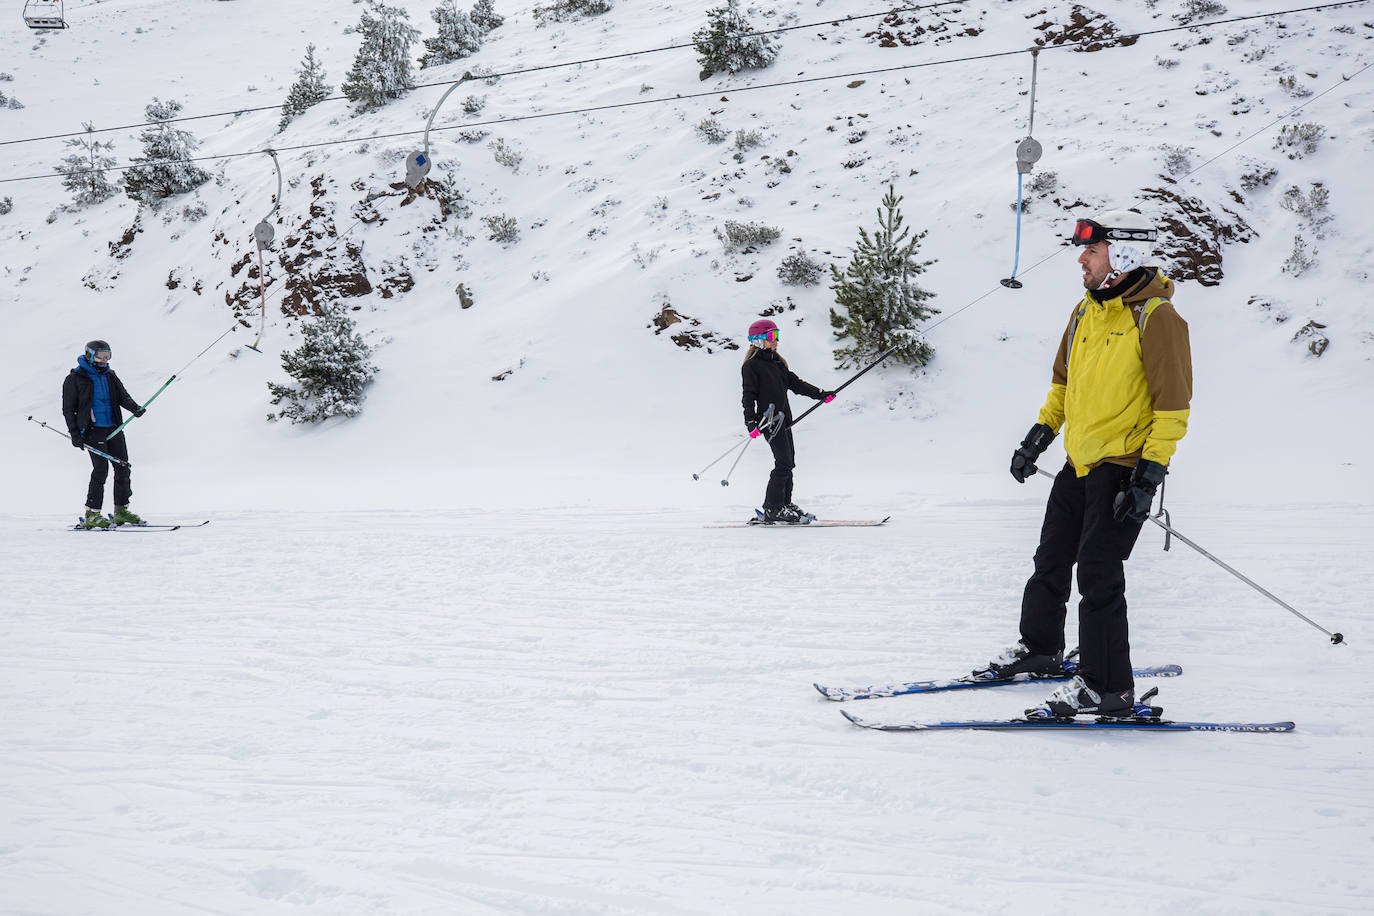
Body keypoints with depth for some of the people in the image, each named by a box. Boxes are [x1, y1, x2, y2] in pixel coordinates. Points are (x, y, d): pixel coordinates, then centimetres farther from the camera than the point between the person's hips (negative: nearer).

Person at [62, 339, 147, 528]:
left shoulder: (110, 376, 15)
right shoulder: (75, 378, -1)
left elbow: (122, 396, 4)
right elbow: (68, 409, 1)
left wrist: (134, 407, -17)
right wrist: (74, 433, -7)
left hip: (114, 428, 6)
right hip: (93, 430, -6)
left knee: (123, 467, 4)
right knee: (101, 469, -14)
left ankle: (121, 511, 15)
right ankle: (92, 514, -9)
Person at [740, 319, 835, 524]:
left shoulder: (777, 362, 19)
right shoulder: (751, 366, -6)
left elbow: (794, 383, 23)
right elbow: (749, 395, -11)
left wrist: (820, 394, 18)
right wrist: (751, 422, -21)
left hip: (783, 419, 9)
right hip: (769, 421, -9)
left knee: (788, 462, 8)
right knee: (784, 463, -14)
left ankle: (785, 503, 17)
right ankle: (773, 510, -12)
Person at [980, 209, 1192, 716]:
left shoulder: (1157, 318, -15)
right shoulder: (1085, 313, 9)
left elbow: (1173, 406, -16)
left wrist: (1150, 474, -20)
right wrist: (1038, 436, 16)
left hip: (1124, 468, -8)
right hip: (1080, 464, 8)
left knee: (1097, 575, -10)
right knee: (1051, 561, 17)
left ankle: (1108, 688, -3)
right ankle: (1038, 650, 36)